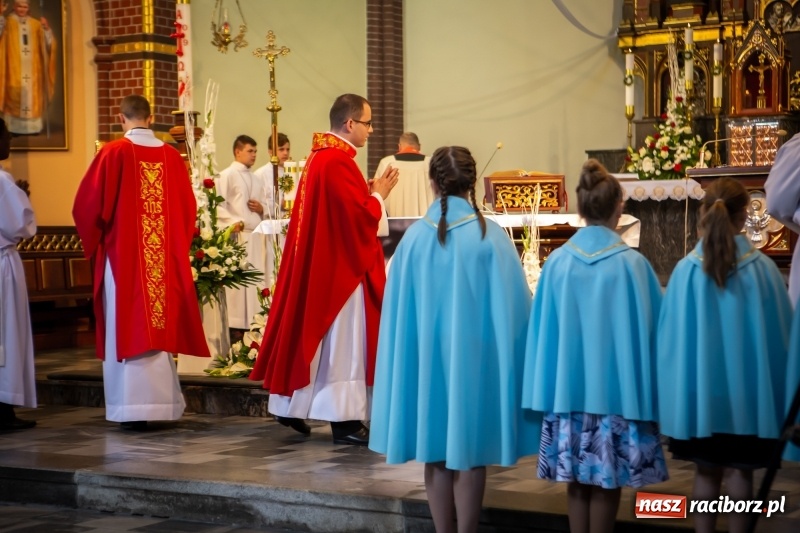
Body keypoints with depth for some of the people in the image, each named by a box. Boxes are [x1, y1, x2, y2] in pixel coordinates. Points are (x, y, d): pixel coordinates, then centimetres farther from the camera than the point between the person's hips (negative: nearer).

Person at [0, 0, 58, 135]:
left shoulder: (35, 24, 12)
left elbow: (48, 43, 7)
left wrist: (46, 29, -11)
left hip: (32, 68, 3)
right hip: (14, 68, -3)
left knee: (32, 97, 0)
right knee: (15, 96, -7)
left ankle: (32, 126, 2)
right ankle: (14, 127, -7)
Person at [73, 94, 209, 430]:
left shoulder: (114, 153, -8)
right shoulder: (171, 156, 2)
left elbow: (88, 204, -6)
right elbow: (187, 208, 7)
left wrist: (94, 240, 11)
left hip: (123, 256, -3)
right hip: (166, 258, 4)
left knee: (128, 328, 0)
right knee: (160, 327, 10)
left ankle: (134, 408, -3)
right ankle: (161, 404, 13)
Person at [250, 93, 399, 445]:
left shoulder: (322, 155, 13)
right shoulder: (337, 162, -19)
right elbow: (359, 216, -23)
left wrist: (366, 194, 9)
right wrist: (378, 195, -7)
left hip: (322, 264, 10)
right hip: (340, 267, -10)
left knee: (313, 334, 15)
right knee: (342, 340, -6)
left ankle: (293, 407, 22)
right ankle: (344, 420, -2)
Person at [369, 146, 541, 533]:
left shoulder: (414, 238, -4)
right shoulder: (491, 237, -9)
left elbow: (398, 310, 2)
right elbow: (512, 308, -6)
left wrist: (414, 357, 14)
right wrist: (509, 358, 5)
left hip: (427, 357, 2)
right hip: (475, 357, -2)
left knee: (436, 455, 11)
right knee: (470, 453, 6)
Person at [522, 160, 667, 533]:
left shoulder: (557, 262, -5)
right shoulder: (632, 264, -11)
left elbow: (542, 329, 1)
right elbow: (649, 329, -5)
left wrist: (549, 390, 10)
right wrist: (648, 394, 6)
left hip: (568, 387, 3)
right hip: (616, 388, -3)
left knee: (577, 481, 11)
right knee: (607, 483, 6)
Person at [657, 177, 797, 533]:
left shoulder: (686, 270, -9)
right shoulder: (763, 268, -9)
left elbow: (671, 337, -3)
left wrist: (678, 393, 9)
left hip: (700, 390, 0)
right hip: (749, 390, 0)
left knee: (706, 471, 10)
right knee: (742, 470, 9)